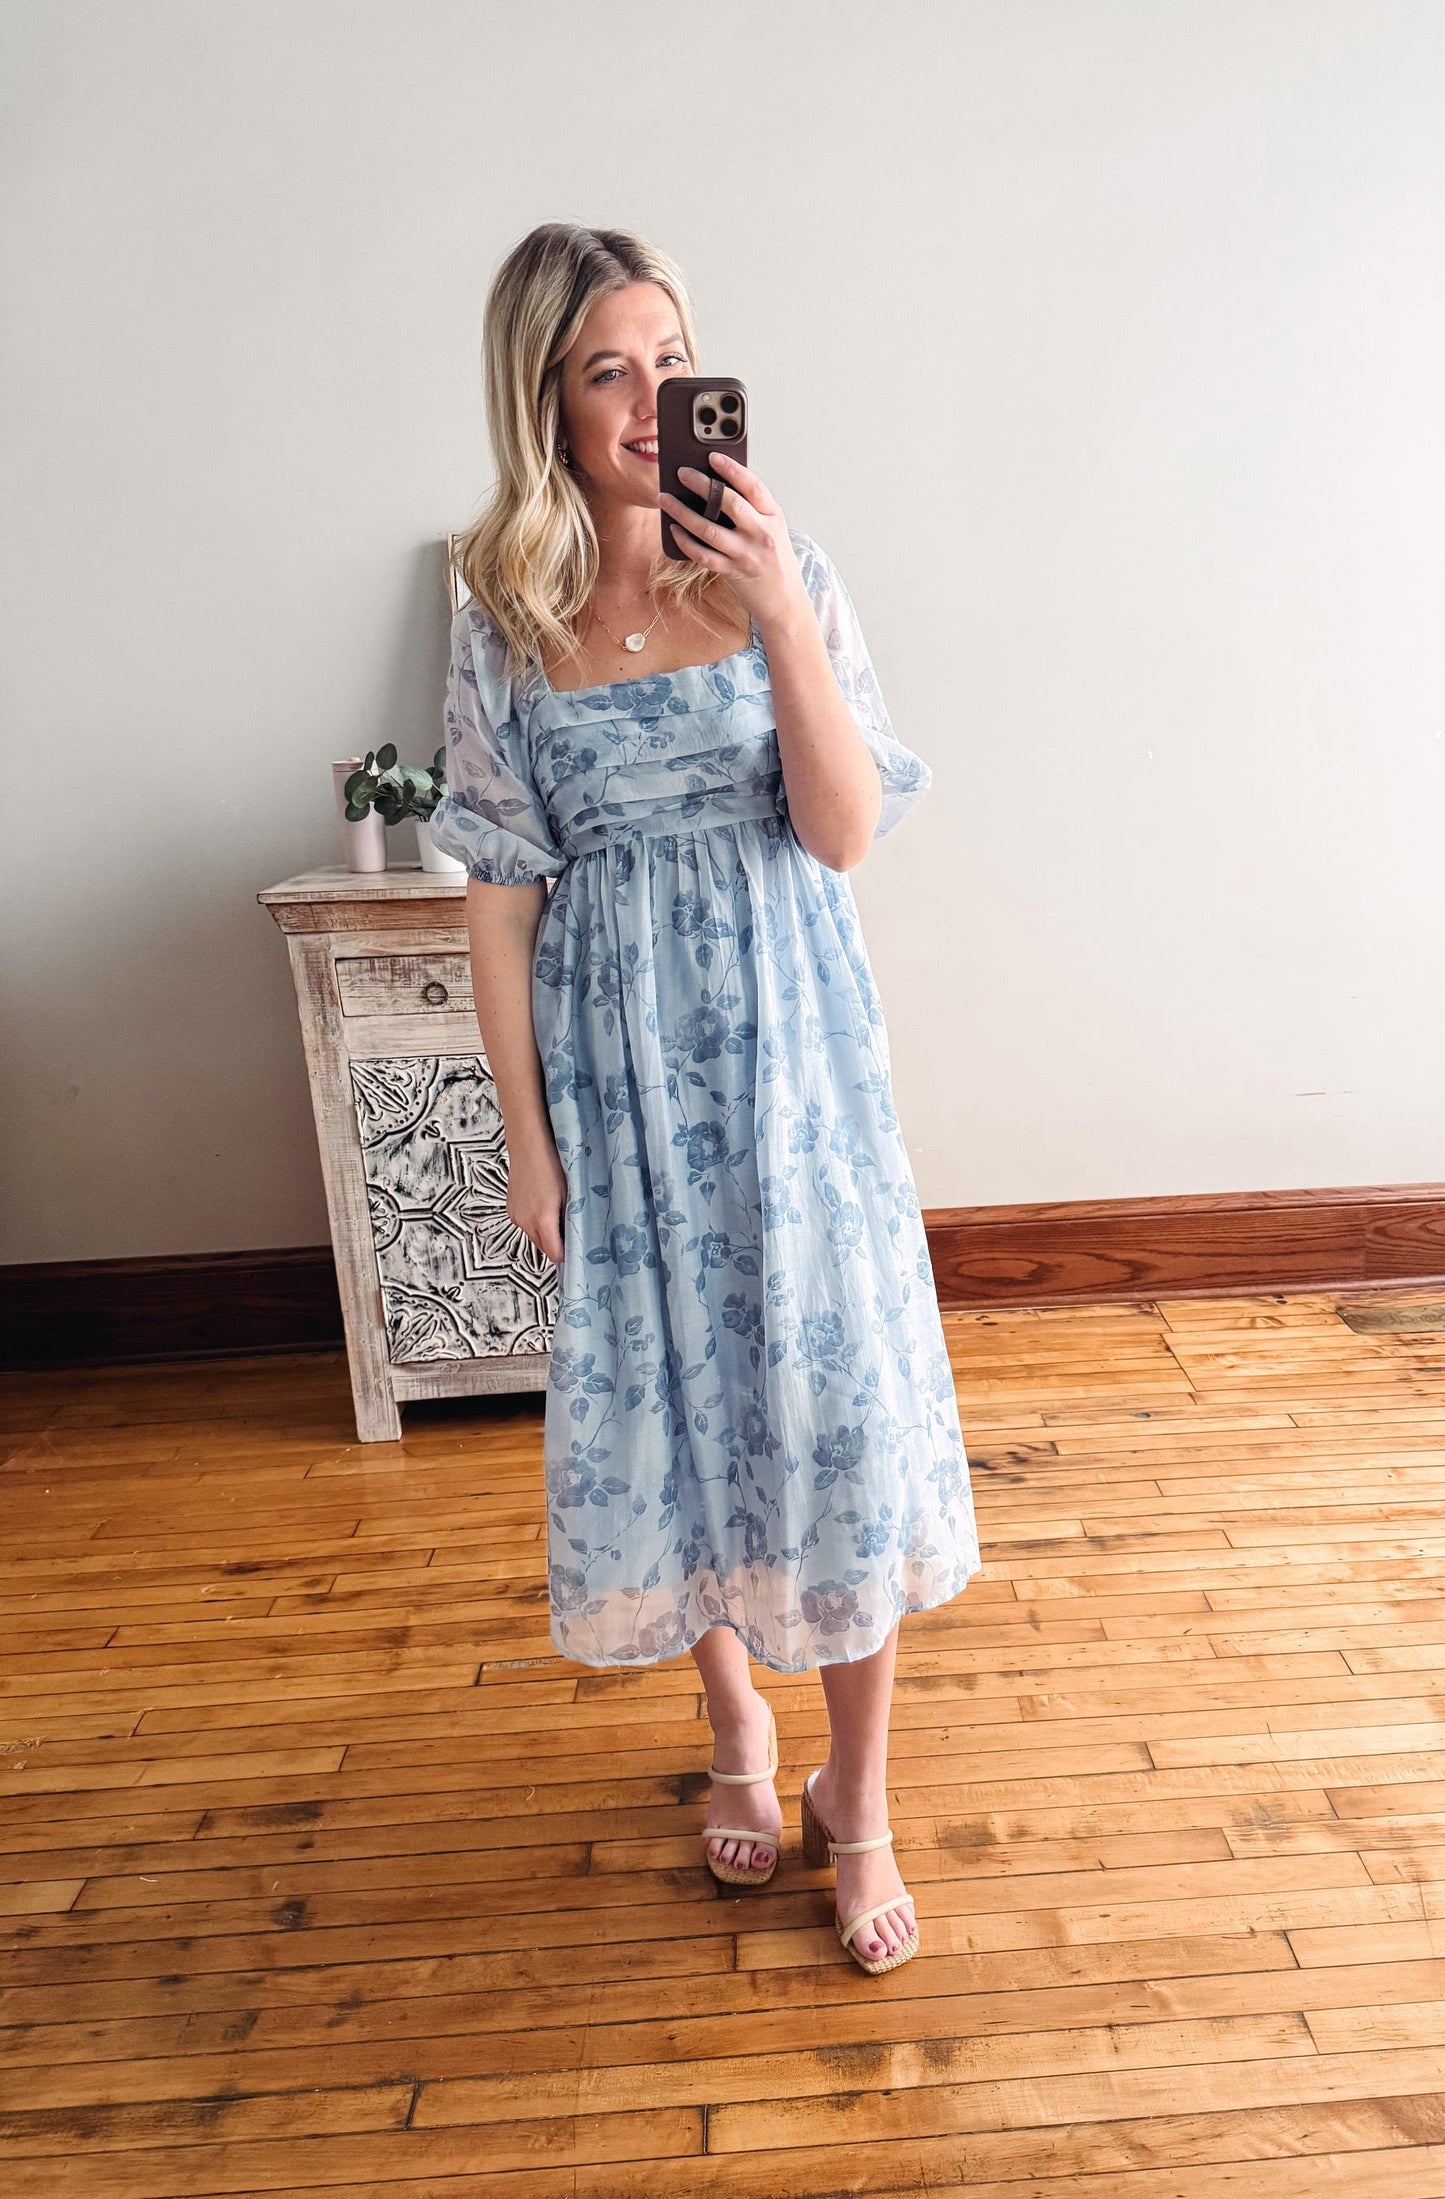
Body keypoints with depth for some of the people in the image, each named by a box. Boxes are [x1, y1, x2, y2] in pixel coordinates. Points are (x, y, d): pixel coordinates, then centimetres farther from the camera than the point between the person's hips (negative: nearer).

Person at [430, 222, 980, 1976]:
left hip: (787, 1039, 0)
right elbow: (501, 897, 0)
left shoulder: (782, 573, 0)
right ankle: (735, 1726, 39)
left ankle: (857, 1799, 25)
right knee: (665, 1403, 11)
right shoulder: (504, 624, 0)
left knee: (837, 1397, 2)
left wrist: (782, 616, -18)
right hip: (619, 1058, 1)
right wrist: (524, 1130, -2)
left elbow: (847, 833, -7)